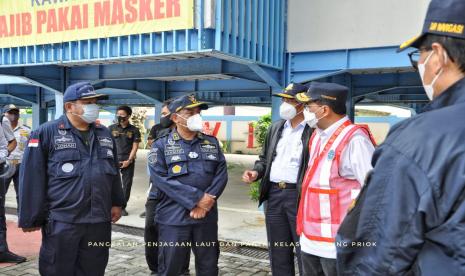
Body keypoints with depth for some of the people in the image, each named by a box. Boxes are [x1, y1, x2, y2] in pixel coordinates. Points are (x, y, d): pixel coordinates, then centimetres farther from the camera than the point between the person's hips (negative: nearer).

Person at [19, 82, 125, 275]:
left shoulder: (104, 134, 11)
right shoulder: (46, 133, -6)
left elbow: (114, 172, 19)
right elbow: (32, 179, -8)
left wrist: (117, 202, 16)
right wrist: (31, 218, -8)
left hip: (99, 221, 5)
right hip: (61, 222, -5)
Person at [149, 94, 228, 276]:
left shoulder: (211, 143, 11)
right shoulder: (161, 145, 0)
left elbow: (221, 173, 3)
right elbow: (160, 179, -12)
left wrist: (207, 201, -12)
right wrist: (197, 198, -16)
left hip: (207, 217, 3)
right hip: (174, 218, -3)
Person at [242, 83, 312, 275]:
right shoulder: (276, 127, 13)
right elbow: (265, 158, 21)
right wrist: (256, 172, 2)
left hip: (299, 196, -6)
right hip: (274, 195, 6)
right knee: (278, 253, 16)